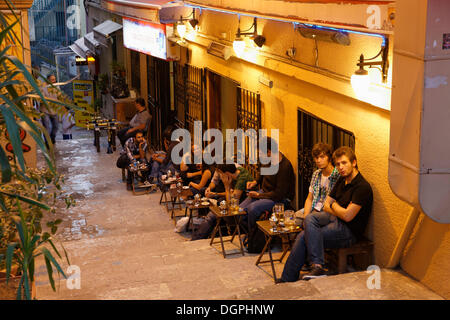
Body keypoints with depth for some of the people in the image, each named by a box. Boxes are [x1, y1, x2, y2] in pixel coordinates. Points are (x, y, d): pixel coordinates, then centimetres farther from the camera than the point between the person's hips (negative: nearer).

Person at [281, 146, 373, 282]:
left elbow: (347, 216, -21)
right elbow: (326, 206, 15)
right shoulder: (342, 180, 13)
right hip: (336, 220, 8)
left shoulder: (362, 187, -16)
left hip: (349, 232, -8)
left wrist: (333, 205, -1)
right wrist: (338, 211, -6)